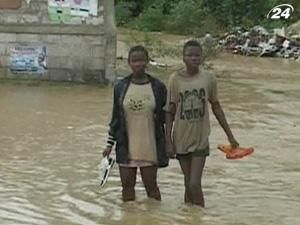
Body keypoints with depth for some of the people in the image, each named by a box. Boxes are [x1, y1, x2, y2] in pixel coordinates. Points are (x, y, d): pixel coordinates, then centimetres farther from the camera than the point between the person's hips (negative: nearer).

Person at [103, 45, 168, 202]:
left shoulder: (158, 87, -1)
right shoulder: (120, 87, 3)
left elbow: (166, 116, 9)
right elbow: (115, 117, 9)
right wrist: (110, 144, 7)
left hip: (150, 147, -2)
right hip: (126, 147, 2)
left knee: (151, 185, 4)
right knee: (127, 185, 8)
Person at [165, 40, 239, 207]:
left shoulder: (209, 79, -5)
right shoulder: (175, 79, -6)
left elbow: (216, 107, 7)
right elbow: (170, 112, -1)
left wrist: (230, 136, 10)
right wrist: (168, 141, -5)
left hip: (200, 139, -1)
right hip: (181, 139, 1)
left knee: (195, 184, -9)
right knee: (188, 184, 11)